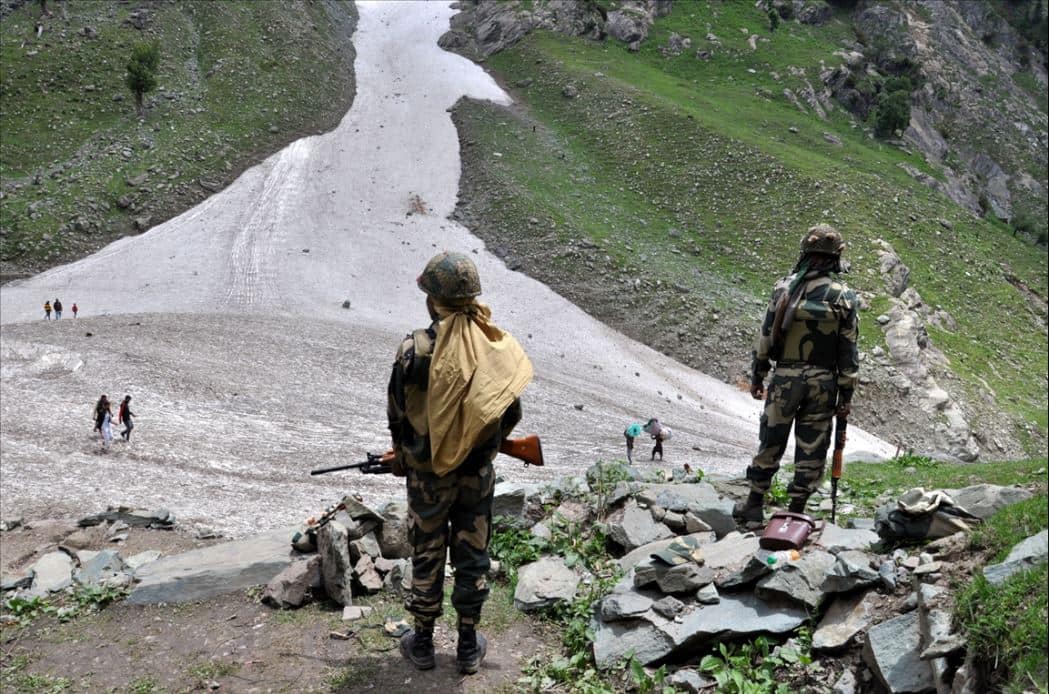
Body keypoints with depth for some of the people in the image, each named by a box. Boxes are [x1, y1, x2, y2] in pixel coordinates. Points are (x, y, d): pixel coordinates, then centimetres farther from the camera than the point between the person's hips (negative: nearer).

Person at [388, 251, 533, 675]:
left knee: (427, 556, 14)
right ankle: (469, 646, 27)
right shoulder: (496, 347, -10)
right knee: (473, 556, 15)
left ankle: (422, 643, 28)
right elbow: (511, 412, 0)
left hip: (428, 473, -2)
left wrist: (403, 457, 13)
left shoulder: (415, 350, -18)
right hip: (478, 473, 2)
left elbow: (397, 415, -7)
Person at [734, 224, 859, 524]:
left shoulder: (784, 287, -4)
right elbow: (848, 352, -3)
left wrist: (757, 376, 8)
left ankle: (754, 505, 18)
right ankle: (796, 510, 12)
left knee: (771, 441, 11)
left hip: (786, 376, 0)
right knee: (811, 449, 8)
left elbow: (766, 335, -1)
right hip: (823, 381, 0)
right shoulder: (843, 296, -4)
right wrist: (846, 395, 3)